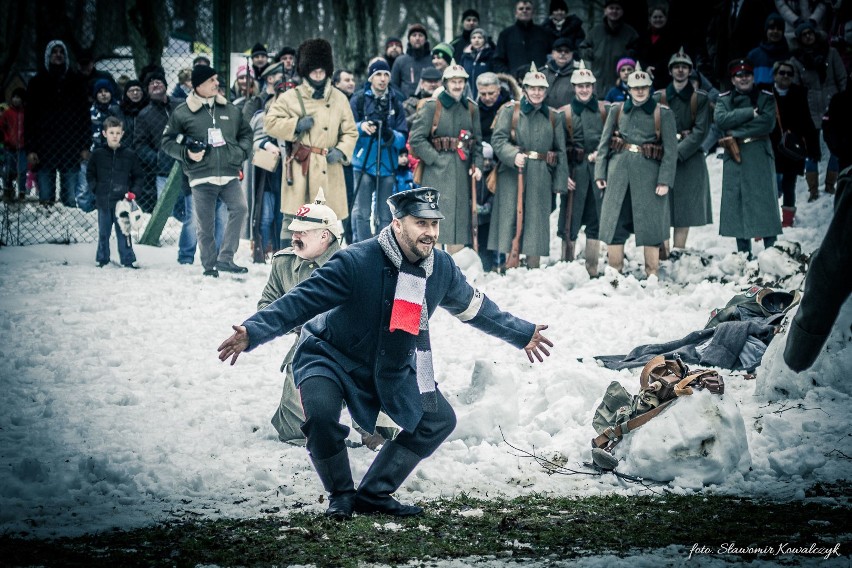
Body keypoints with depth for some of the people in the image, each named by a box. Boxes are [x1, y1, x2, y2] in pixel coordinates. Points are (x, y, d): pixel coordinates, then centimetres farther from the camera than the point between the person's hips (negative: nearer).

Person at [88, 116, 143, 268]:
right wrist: (95, 189, 0)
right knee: (103, 233, 8)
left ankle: (128, 260, 5)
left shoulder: (129, 155, 1)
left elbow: (138, 176, 8)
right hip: (103, 201, 1)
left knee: (123, 232, -1)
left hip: (122, 200, -1)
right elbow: (90, 174, 12)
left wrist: (133, 192, -3)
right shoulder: (97, 154, 3)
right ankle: (102, 259, 17)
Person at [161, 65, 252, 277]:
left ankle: (225, 258, -16)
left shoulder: (230, 110, 13)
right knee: (205, 226, 1)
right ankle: (209, 266, 14)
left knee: (240, 208, -21)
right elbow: (168, 141, 7)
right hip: (201, 176, -2)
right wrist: (186, 153, -9)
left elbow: (245, 133, 23)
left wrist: (241, 152, 4)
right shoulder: (182, 113, 2)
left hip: (229, 175, 2)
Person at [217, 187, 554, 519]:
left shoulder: (442, 269, -9)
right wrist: (252, 332, -41)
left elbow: (474, 307, 10)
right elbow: (302, 301, -30)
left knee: (439, 420, 0)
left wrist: (522, 334, 19)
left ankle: (374, 494, 10)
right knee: (321, 413, -33)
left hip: (394, 368, 6)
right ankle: (340, 496, -6)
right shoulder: (357, 262, -29)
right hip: (331, 357, -6)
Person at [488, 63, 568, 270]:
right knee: (510, 218, -5)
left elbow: (561, 150, 14)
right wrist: (514, 155, -22)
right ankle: (508, 266, -3)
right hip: (512, 173, -2)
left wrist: (560, 182, 10)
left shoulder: (553, 117, 12)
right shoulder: (510, 110, 4)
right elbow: (498, 139, -5)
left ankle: (534, 267, 8)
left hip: (541, 176, 2)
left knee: (537, 219, 3)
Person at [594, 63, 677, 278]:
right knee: (614, 223, 2)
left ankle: (652, 274, 8)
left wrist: (665, 180, -10)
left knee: (651, 225, 0)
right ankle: (614, 273, 12)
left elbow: (670, 150, -3)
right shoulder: (616, 111, 10)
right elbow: (604, 143, 11)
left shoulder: (663, 114, 1)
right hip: (619, 172, 2)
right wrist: (600, 173, 3)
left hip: (649, 174, -2)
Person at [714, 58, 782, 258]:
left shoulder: (766, 98, 7)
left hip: (760, 158, -2)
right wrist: (750, 112, -13)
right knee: (736, 203, 2)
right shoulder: (724, 99, 12)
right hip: (734, 159, 2)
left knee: (765, 203, -5)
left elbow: (767, 123, -9)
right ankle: (744, 254, 8)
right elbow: (721, 119, -7)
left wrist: (737, 134, -11)